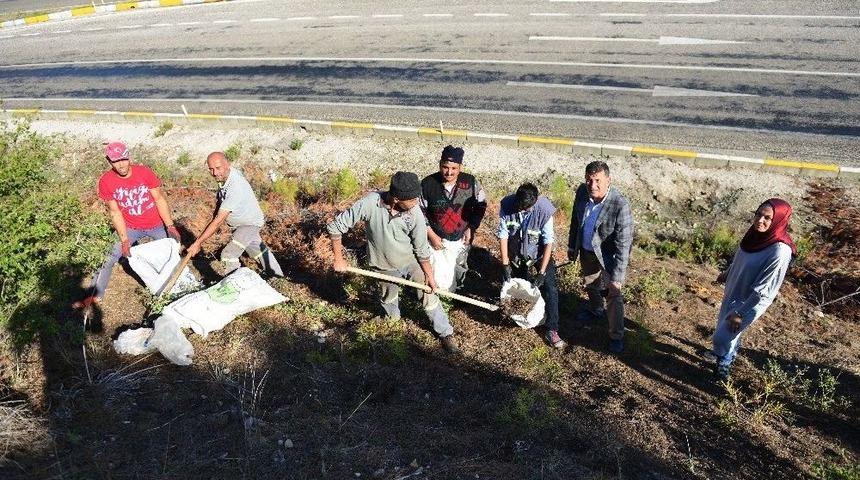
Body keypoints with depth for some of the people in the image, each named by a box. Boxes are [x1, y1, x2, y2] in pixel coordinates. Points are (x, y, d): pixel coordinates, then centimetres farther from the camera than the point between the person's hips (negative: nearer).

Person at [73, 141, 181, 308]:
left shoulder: (144, 172, -18)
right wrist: (124, 240, -16)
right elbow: (115, 212, -12)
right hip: (131, 227, 0)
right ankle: (95, 296, 7)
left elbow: (159, 199, -11)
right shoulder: (106, 181, -16)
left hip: (156, 225, 0)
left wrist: (170, 226, -15)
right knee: (110, 258, -4)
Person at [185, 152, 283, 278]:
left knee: (228, 255, -17)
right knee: (258, 249, 25)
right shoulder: (224, 175, -14)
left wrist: (197, 243, -37)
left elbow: (218, 220, -39)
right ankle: (277, 273, 44)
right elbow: (220, 201, 5)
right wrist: (215, 223, -6)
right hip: (239, 223, 9)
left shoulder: (235, 187, -39)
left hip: (250, 223, -9)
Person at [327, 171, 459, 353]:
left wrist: (429, 275, -6)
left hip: (412, 262, 0)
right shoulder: (370, 203, -30)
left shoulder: (415, 212, -25)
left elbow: (422, 248, -11)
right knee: (389, 301, 21)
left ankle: (446, 333, 19)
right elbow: (335, 226, -20)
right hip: (386, 268, 0)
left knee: (429, 294, 0)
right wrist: (339, 259, -16)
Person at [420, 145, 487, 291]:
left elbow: (481, 206, -1)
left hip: (461, 239, 2)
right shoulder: (427, 184, -20)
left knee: (459, 273, 25)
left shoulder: (471, 183, -17)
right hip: (436, 238, -1)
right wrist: (431, 235, -14)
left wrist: (471, 228, -7)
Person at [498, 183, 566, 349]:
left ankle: (552, 331, -3)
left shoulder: (544, 210, -30)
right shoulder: (507, 205, -24)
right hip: (516, 254, 2)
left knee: (550, 288, -12)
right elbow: (503, 235, -15)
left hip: (539, 253, -2)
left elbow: (548, 242, -24)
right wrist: (505, 264, -14)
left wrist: (541, 272, -25)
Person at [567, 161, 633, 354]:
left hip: (608, 257, -6)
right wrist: (572, 246, 11)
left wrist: (617, 277, -27)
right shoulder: (582, 191, -16)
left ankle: (616, 336, 23)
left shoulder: (620, 205, -33)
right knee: (590, 285, 28)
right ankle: (596, 309, 57)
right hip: (586, 252, 6)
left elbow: (623, 244, -28)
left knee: (613, 296, 3)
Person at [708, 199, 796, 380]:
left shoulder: (779, 252, -33)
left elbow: (761, 290, -27)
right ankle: (730, 353, 54)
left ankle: (723, 366, 33)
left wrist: (740, 313, -20)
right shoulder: (758, 233, -11)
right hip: (733, 292, 7)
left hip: (750, 302, -7)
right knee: (724, 328, 26)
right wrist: (727, 273, 25)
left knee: (722, 337, 5)